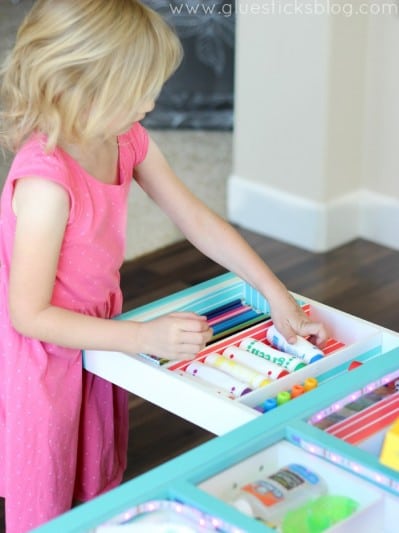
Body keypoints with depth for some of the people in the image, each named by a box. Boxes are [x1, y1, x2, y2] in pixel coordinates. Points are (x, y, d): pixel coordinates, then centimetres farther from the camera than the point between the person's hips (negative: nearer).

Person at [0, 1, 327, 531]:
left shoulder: (129, 141, -7)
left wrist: (276, 293, -3)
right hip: (45, 360, -8)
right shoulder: (46, 180, -33)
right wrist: (145, 337, -29)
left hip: (97, 340, 8)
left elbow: (198, 221, 2)